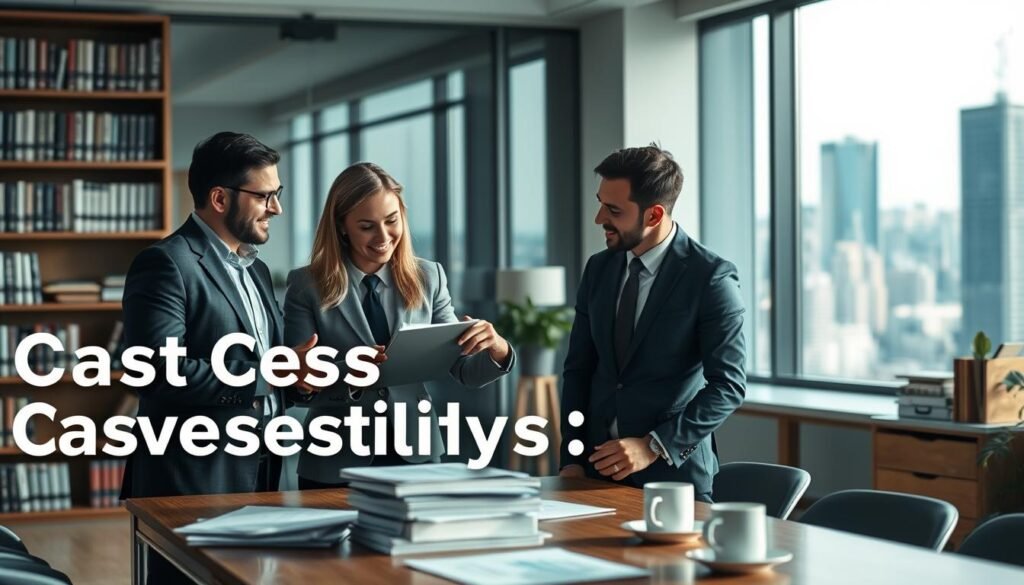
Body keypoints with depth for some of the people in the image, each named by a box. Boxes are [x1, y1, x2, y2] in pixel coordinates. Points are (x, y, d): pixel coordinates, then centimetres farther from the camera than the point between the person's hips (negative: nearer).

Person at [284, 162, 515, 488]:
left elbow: (463, 371, 2)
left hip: (416, 455, 2)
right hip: (335, 466, -2)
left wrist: (497, 349, -19)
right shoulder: (307, 287, -5)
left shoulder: (428, 278, 2)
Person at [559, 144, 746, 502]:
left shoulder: (711, 277, -10)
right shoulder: (598, 269, 6)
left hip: (671, 471, -4)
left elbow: (728, 386, -13)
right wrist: (573, 459, 0)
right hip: (599, 467, 4)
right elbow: (579, 369, 9)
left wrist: (653, 447, -19)